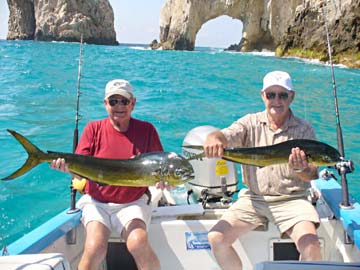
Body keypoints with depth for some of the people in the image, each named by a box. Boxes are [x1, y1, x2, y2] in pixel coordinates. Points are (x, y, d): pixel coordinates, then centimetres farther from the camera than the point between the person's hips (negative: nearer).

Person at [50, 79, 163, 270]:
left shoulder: (146, 130, 1)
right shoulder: (94, 129, 1)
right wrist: (68, 166, -26)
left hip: (133, 202, 0)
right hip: (97, 202, 1)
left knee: (138, 244, -27)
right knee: (95, 248, -24)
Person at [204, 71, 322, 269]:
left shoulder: (304, 130, 1)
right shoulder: (251, 123, 5)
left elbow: (313, 175, -6)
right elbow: (224, 135, -14)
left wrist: (300, 169, -31)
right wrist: (213, 139, -39)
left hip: (291, 199, -1)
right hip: (253, 198, 2)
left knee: (310, 244, -27)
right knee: (216, 238, -16)